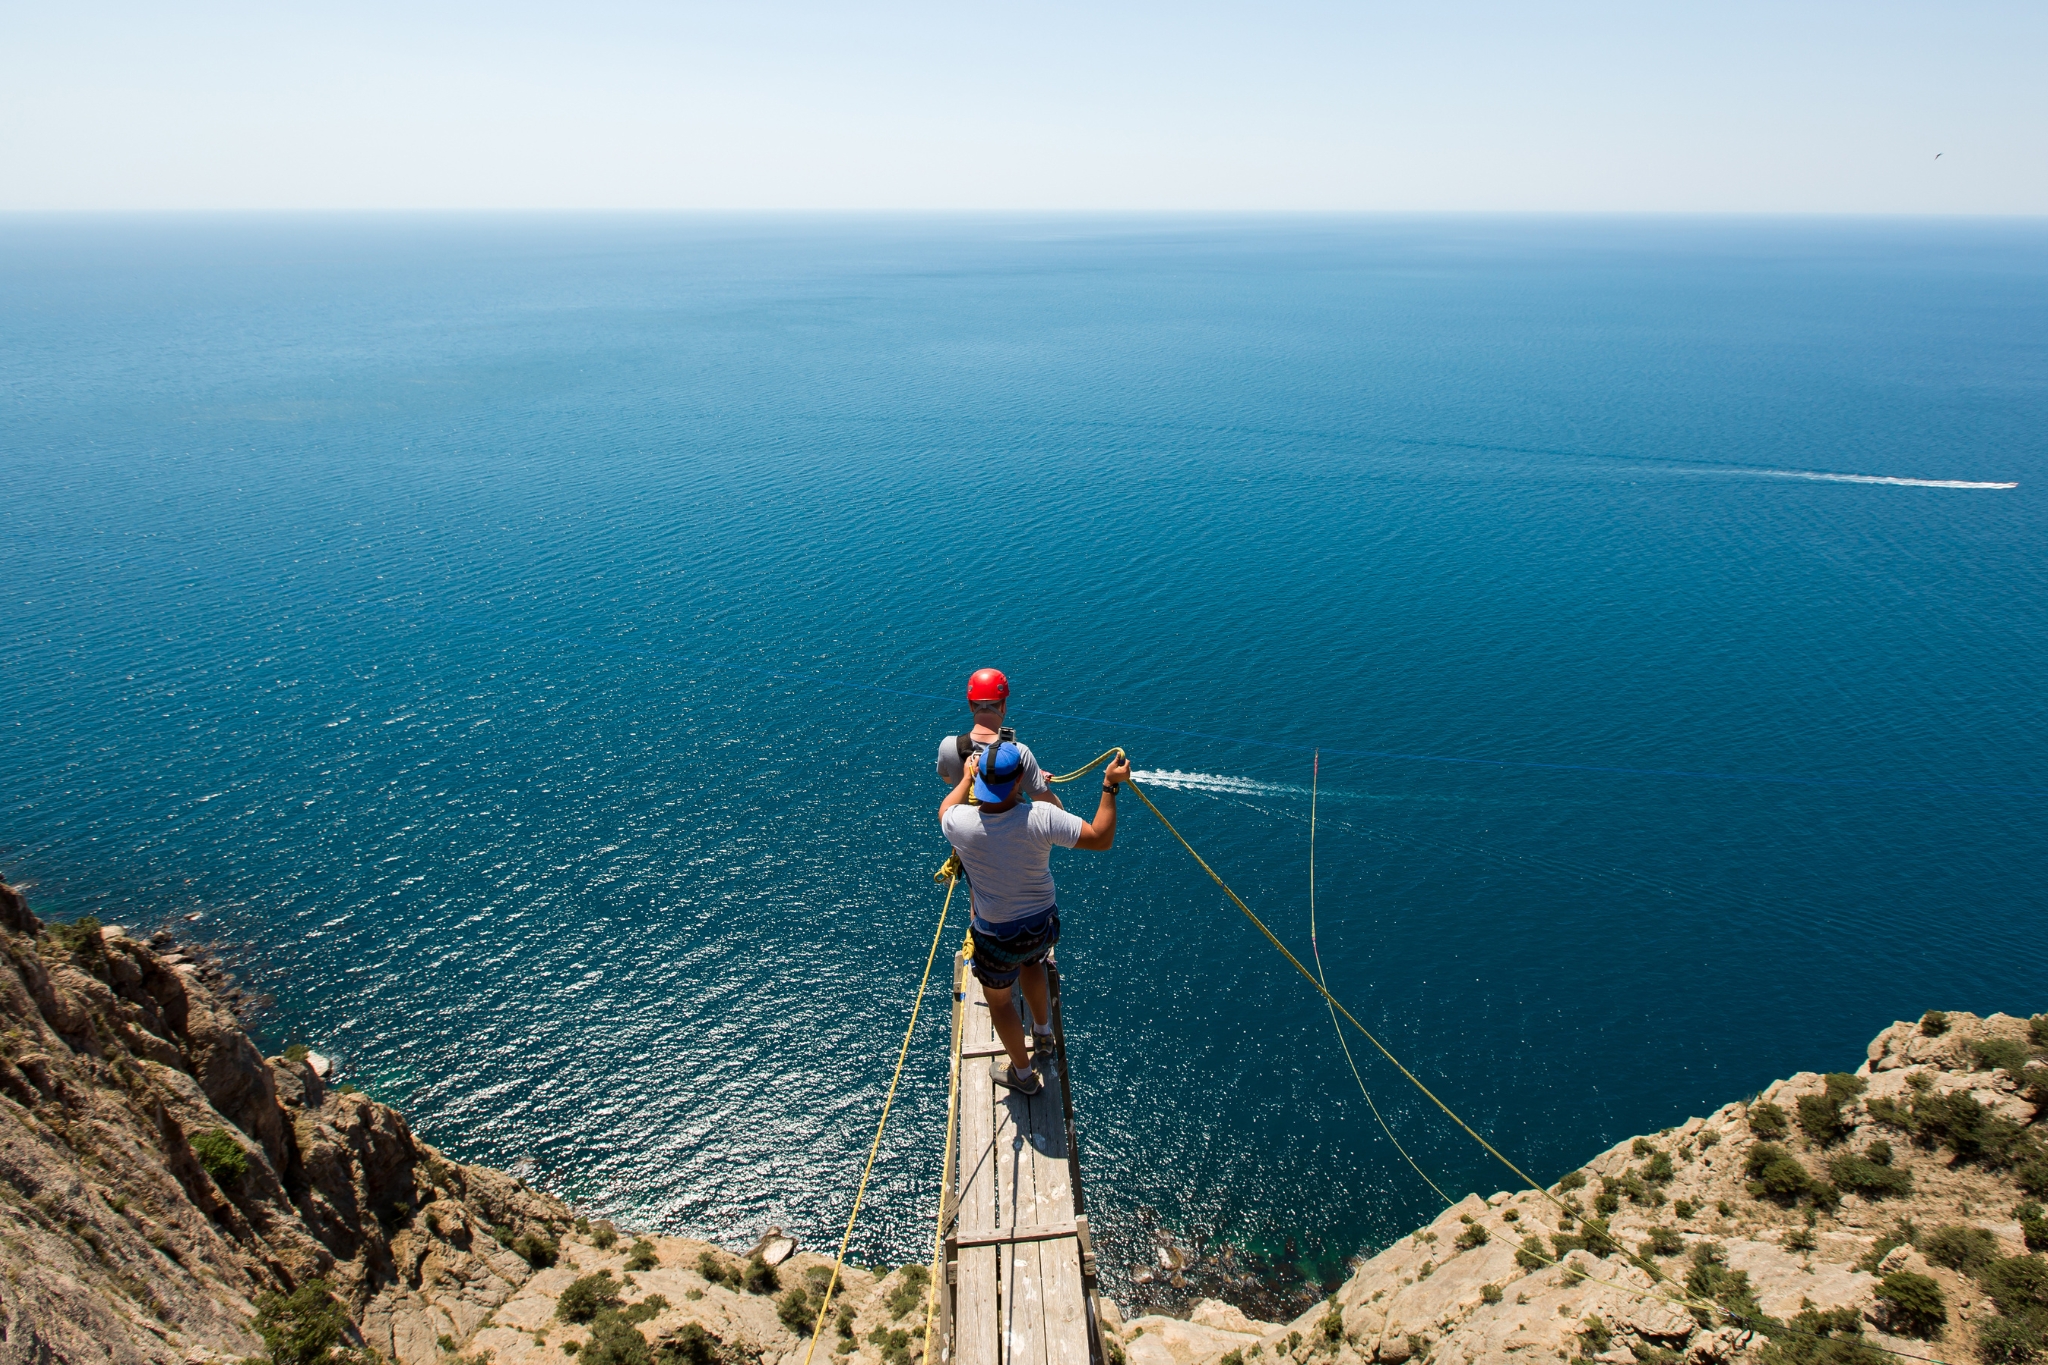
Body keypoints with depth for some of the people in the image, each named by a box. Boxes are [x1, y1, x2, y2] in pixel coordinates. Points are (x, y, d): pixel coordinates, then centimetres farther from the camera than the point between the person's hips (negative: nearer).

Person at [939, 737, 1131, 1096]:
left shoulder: (960, 824, -27)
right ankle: (1043, 1034, 58)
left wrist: (966, 777, 15)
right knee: (1030, 962, 38)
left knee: (999, 1000, 26)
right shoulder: (1041, 816, -29)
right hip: (1043, 925, 2)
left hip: (997, 938, -2)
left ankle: (1022, 1072, 46)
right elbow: (1101, 838, -18)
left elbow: (945, 809, 1)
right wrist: (1111, 786, -13)